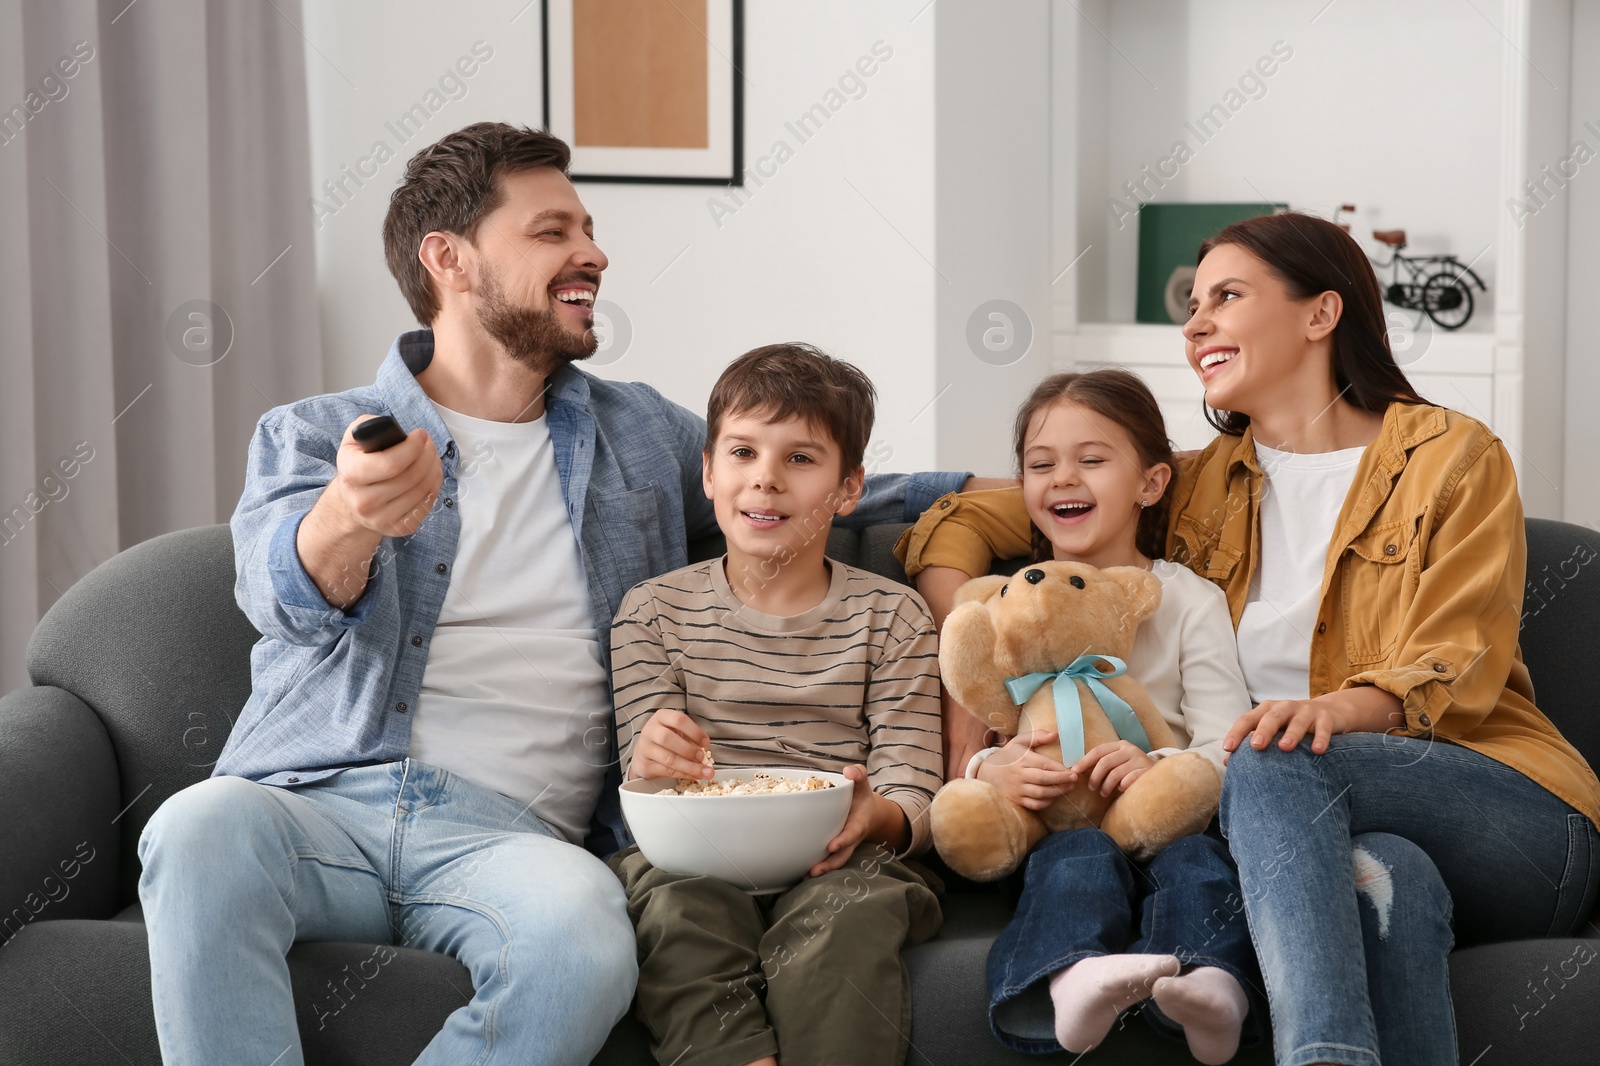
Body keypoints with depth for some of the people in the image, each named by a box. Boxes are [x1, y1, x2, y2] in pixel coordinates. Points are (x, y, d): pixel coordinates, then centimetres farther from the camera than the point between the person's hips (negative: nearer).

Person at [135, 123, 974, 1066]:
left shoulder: (639, 433, 24)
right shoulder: (309, 437, 13)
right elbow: (284, 590, -9)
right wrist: (347, 520, -34)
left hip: (505, 832, 2)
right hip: (318, 804, -1)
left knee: (585, 933, -35)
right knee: (199, 832, -37)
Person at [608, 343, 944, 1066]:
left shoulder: (891, 618, 11)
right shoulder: (654, 612, 12)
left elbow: (913, 802, 3)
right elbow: (642, 794, 6)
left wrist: (873, 815, -23)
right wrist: (652, 768, -21)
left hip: (834, 861, -1)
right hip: (694, 856, 1)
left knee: (846, 918, -35)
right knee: (680, 910, -34)